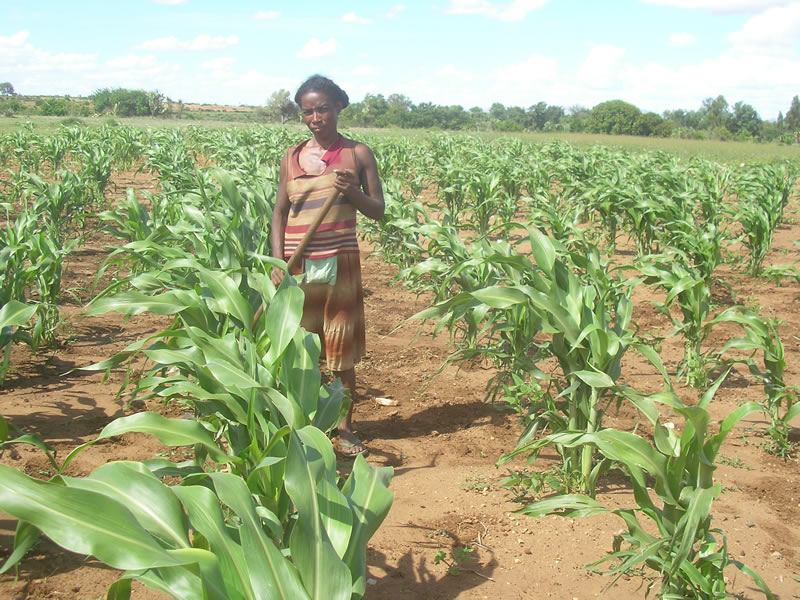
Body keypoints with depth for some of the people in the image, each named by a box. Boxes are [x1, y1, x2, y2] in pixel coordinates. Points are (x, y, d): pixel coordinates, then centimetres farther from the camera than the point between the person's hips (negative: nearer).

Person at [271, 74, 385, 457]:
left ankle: (344, 428, 19)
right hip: (297, 263, 1)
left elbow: (378, 211, 4)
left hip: (340, 262, -1)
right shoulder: (292, 157, 7)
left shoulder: (358, 154, 3)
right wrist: (278, 262, -4)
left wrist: (351, 192, -16)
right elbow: (279, 212, 8)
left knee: (342, 350, 6)